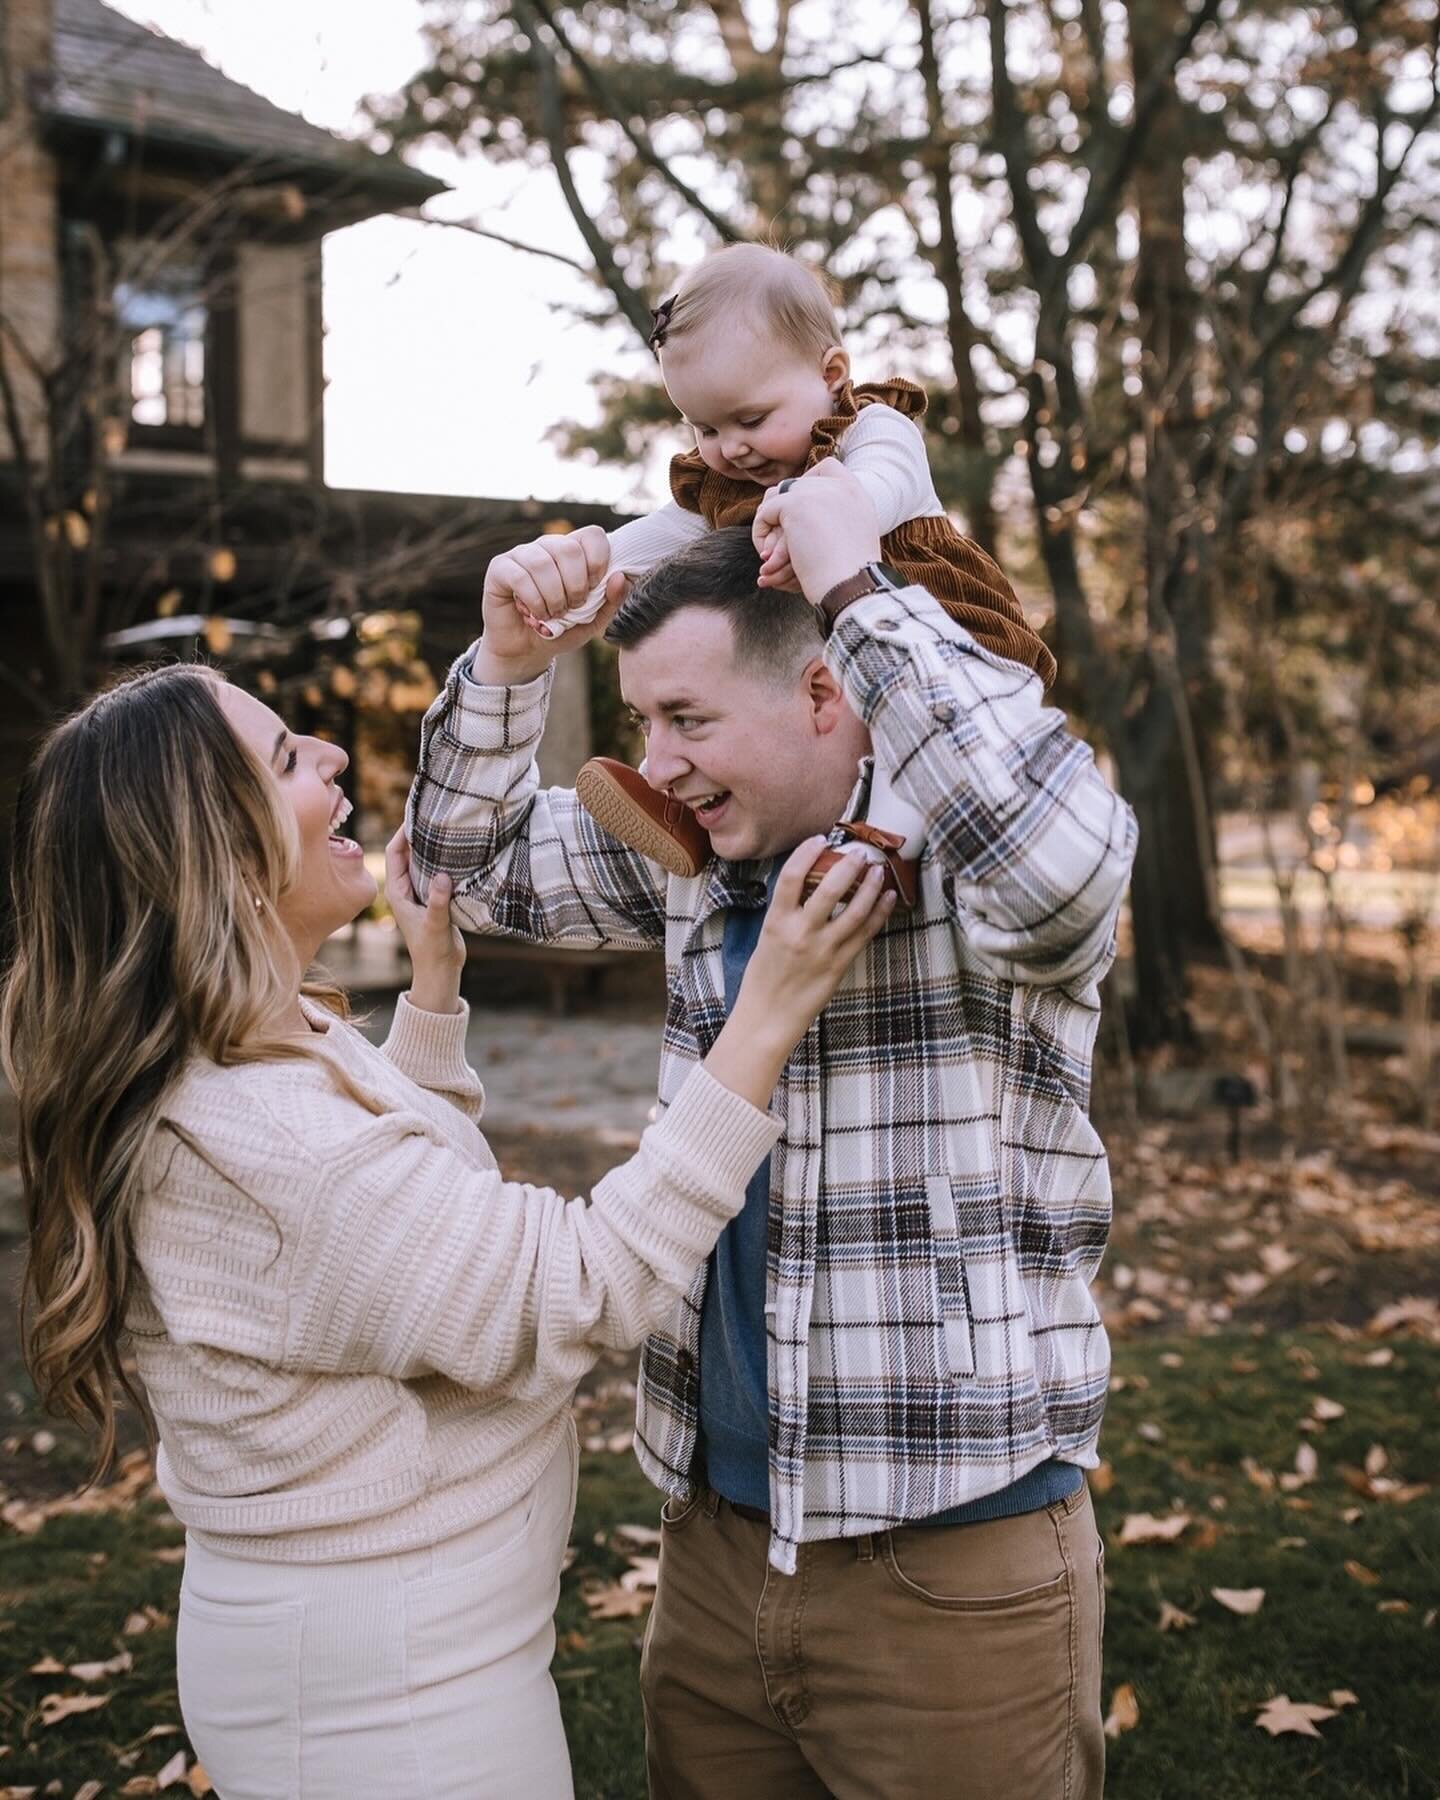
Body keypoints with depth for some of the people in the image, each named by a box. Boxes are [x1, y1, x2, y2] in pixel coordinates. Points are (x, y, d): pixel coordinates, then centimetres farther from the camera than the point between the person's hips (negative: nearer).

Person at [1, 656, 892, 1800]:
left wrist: (435, 984, 14)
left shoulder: (260, 1056, 1)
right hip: (389, 1689, -9)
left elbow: (399, 1192, 21)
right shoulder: (263, 1137, -31)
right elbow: (583, 1295, -28)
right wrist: (765, 1022, -29)